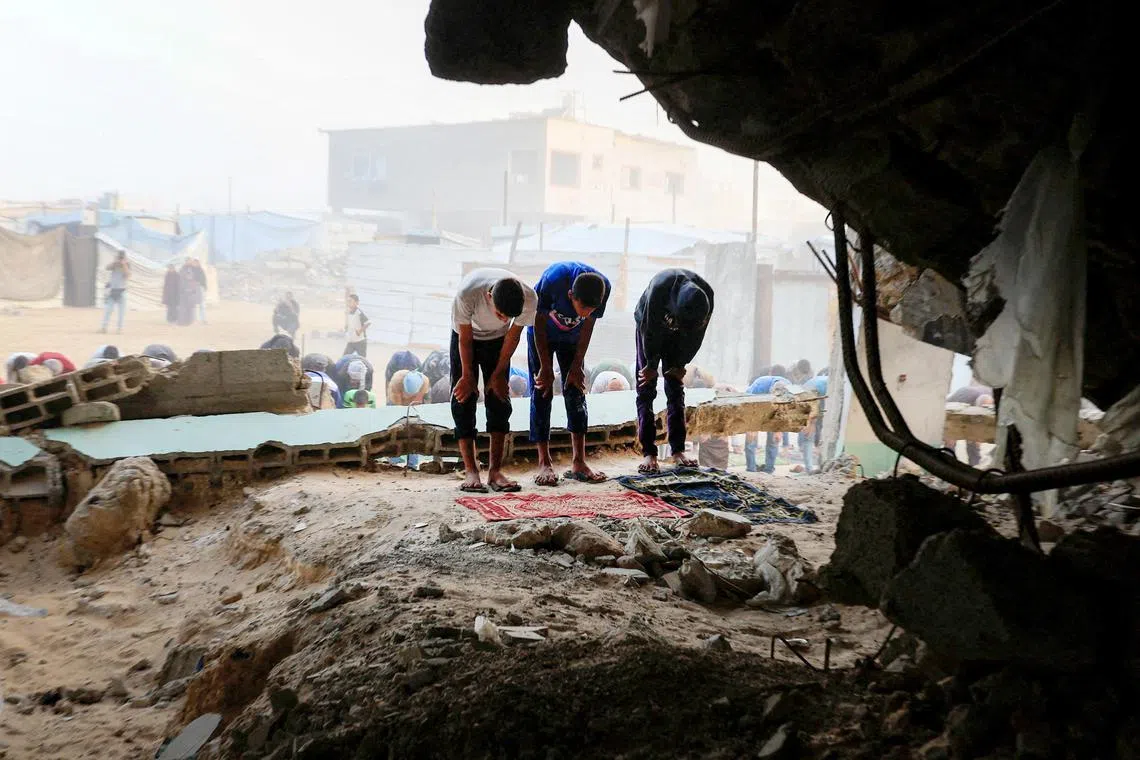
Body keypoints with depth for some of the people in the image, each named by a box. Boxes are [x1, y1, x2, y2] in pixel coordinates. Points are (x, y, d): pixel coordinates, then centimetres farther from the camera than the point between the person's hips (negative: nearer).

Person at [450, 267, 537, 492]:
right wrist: (468, 376, -12)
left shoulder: (529, 298, -34)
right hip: (466, 337, -2)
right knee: (463, 398, -9)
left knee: (499, 399, -5)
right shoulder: (467, 294, -40)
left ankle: (495, 470, -2)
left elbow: (513, 336, -15)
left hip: (497, 339, 2)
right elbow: (465, 338, -23)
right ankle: (471, 472, -9)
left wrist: (498, 375, -8)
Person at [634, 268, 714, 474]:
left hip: (676, 336, 3)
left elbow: (695, 336, -14)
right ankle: (649, 453, -11)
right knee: (646, 390, -9)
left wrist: (681, 364, -6)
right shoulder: (659, 288, -40)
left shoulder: (706, 296, -30)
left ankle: (678, 451, 1)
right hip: (648, 326, -3)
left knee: (676, 390, 0)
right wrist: (651, 365, -16)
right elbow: (650, 330, -27)